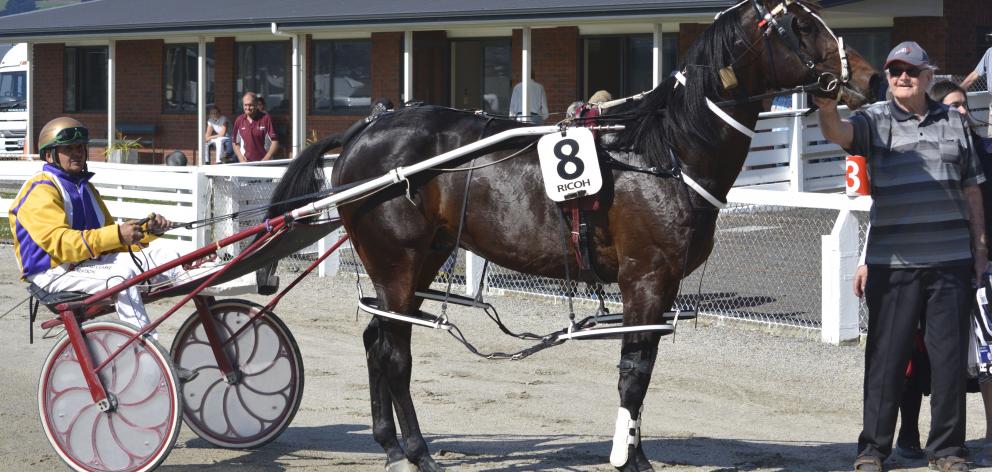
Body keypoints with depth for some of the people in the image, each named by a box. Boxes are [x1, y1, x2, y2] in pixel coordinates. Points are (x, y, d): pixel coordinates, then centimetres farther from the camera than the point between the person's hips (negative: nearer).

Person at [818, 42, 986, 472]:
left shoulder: (952, 122, 10)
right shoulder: (875, 121, 2)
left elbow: (971, 190, 15)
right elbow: (838, 133, -20)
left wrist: (979, 247, 13)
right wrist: (827, 110, -42)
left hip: (951, 260, 2)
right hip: (894, 261, -2)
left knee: (949, 355, 6)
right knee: (886, 356, 2)